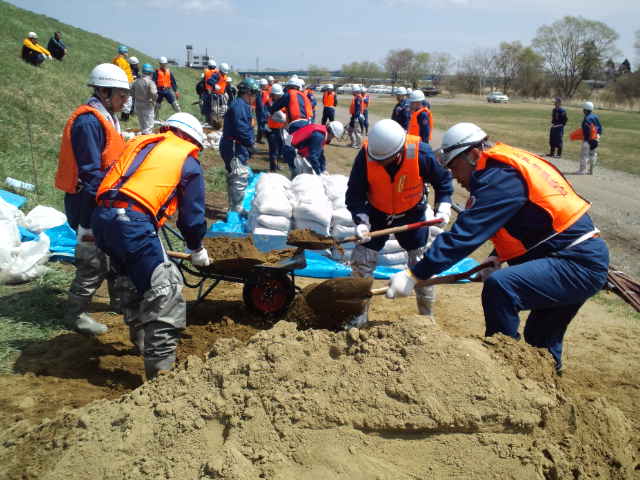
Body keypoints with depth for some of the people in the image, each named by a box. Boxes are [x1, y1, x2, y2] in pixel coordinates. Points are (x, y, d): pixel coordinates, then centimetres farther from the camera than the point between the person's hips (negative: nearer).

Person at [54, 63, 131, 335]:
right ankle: (75, 314, 15)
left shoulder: (105, 117, 12)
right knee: (94, 262, -1)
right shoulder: (89, 121, -20)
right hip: (90, 203, -10)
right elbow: (91, 173, -23)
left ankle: (120, 300, 37)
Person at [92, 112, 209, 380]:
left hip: (101, 217, 8)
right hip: (133, 223, -8)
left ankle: (142, 342, 43)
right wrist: (197, 250, 29)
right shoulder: (188, 161, 11)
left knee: (137, 282, 27)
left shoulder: (138, 143, 27)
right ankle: (160, 369, -7)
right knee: (165, 292, -4)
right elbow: (192, 214, 13)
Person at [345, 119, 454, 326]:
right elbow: (354, 194, -21)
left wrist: (443, 208, -15)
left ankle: (427, 315, 24)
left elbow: (443, 180, -8)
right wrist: (361, 221, -34)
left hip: (412, 214, -1)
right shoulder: (366, 155, -28)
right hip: (377, 213, 1)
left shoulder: (421, 153, -28)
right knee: (361, 261, -1)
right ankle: (359, 316, 15)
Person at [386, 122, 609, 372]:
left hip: (578, 265, -10)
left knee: (499, 286, -30)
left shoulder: (502, 176, -20)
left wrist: (414, 275, -24)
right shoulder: (509, 166, 11)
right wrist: (497, 256, 8)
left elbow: (464, 234, -26)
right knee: (540, 345, 23)